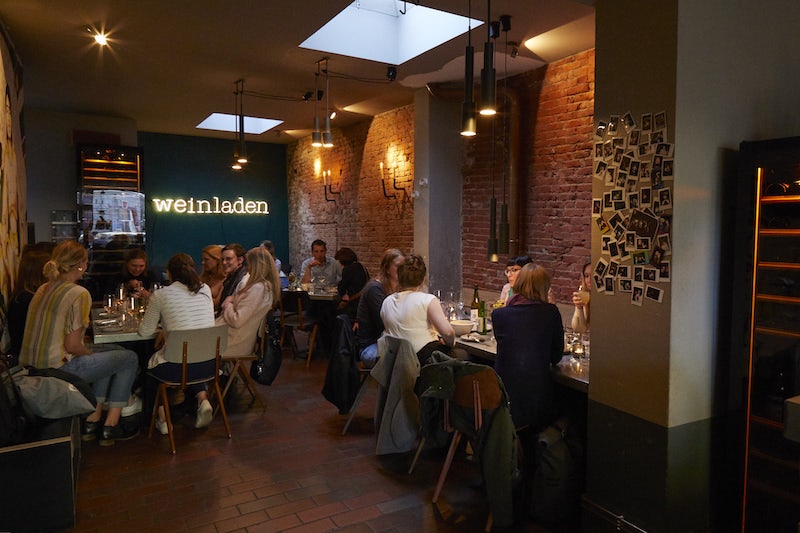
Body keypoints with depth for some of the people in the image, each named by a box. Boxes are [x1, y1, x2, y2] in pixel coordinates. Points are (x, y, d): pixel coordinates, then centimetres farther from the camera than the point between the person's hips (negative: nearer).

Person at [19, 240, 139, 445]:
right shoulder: (79, 294, -18)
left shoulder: (43, 289, 9)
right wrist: (90, 352, 0)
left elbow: (52, 334, 15)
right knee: (129, 358, 7)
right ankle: (110, 427, 12)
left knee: (114, 352, 24)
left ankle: (92, 421, 24)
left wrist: (90, 351, 14)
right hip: (57, 369, -9)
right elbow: (72, 346, -20)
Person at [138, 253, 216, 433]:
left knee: (152, 363, 31)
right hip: (209, 364, 3)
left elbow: (144, 332, 7)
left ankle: (162, 418, 26)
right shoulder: (205, 289, 6)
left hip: (177, 368, -3)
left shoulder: (160, 295, -4)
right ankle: (202, 398, 12)